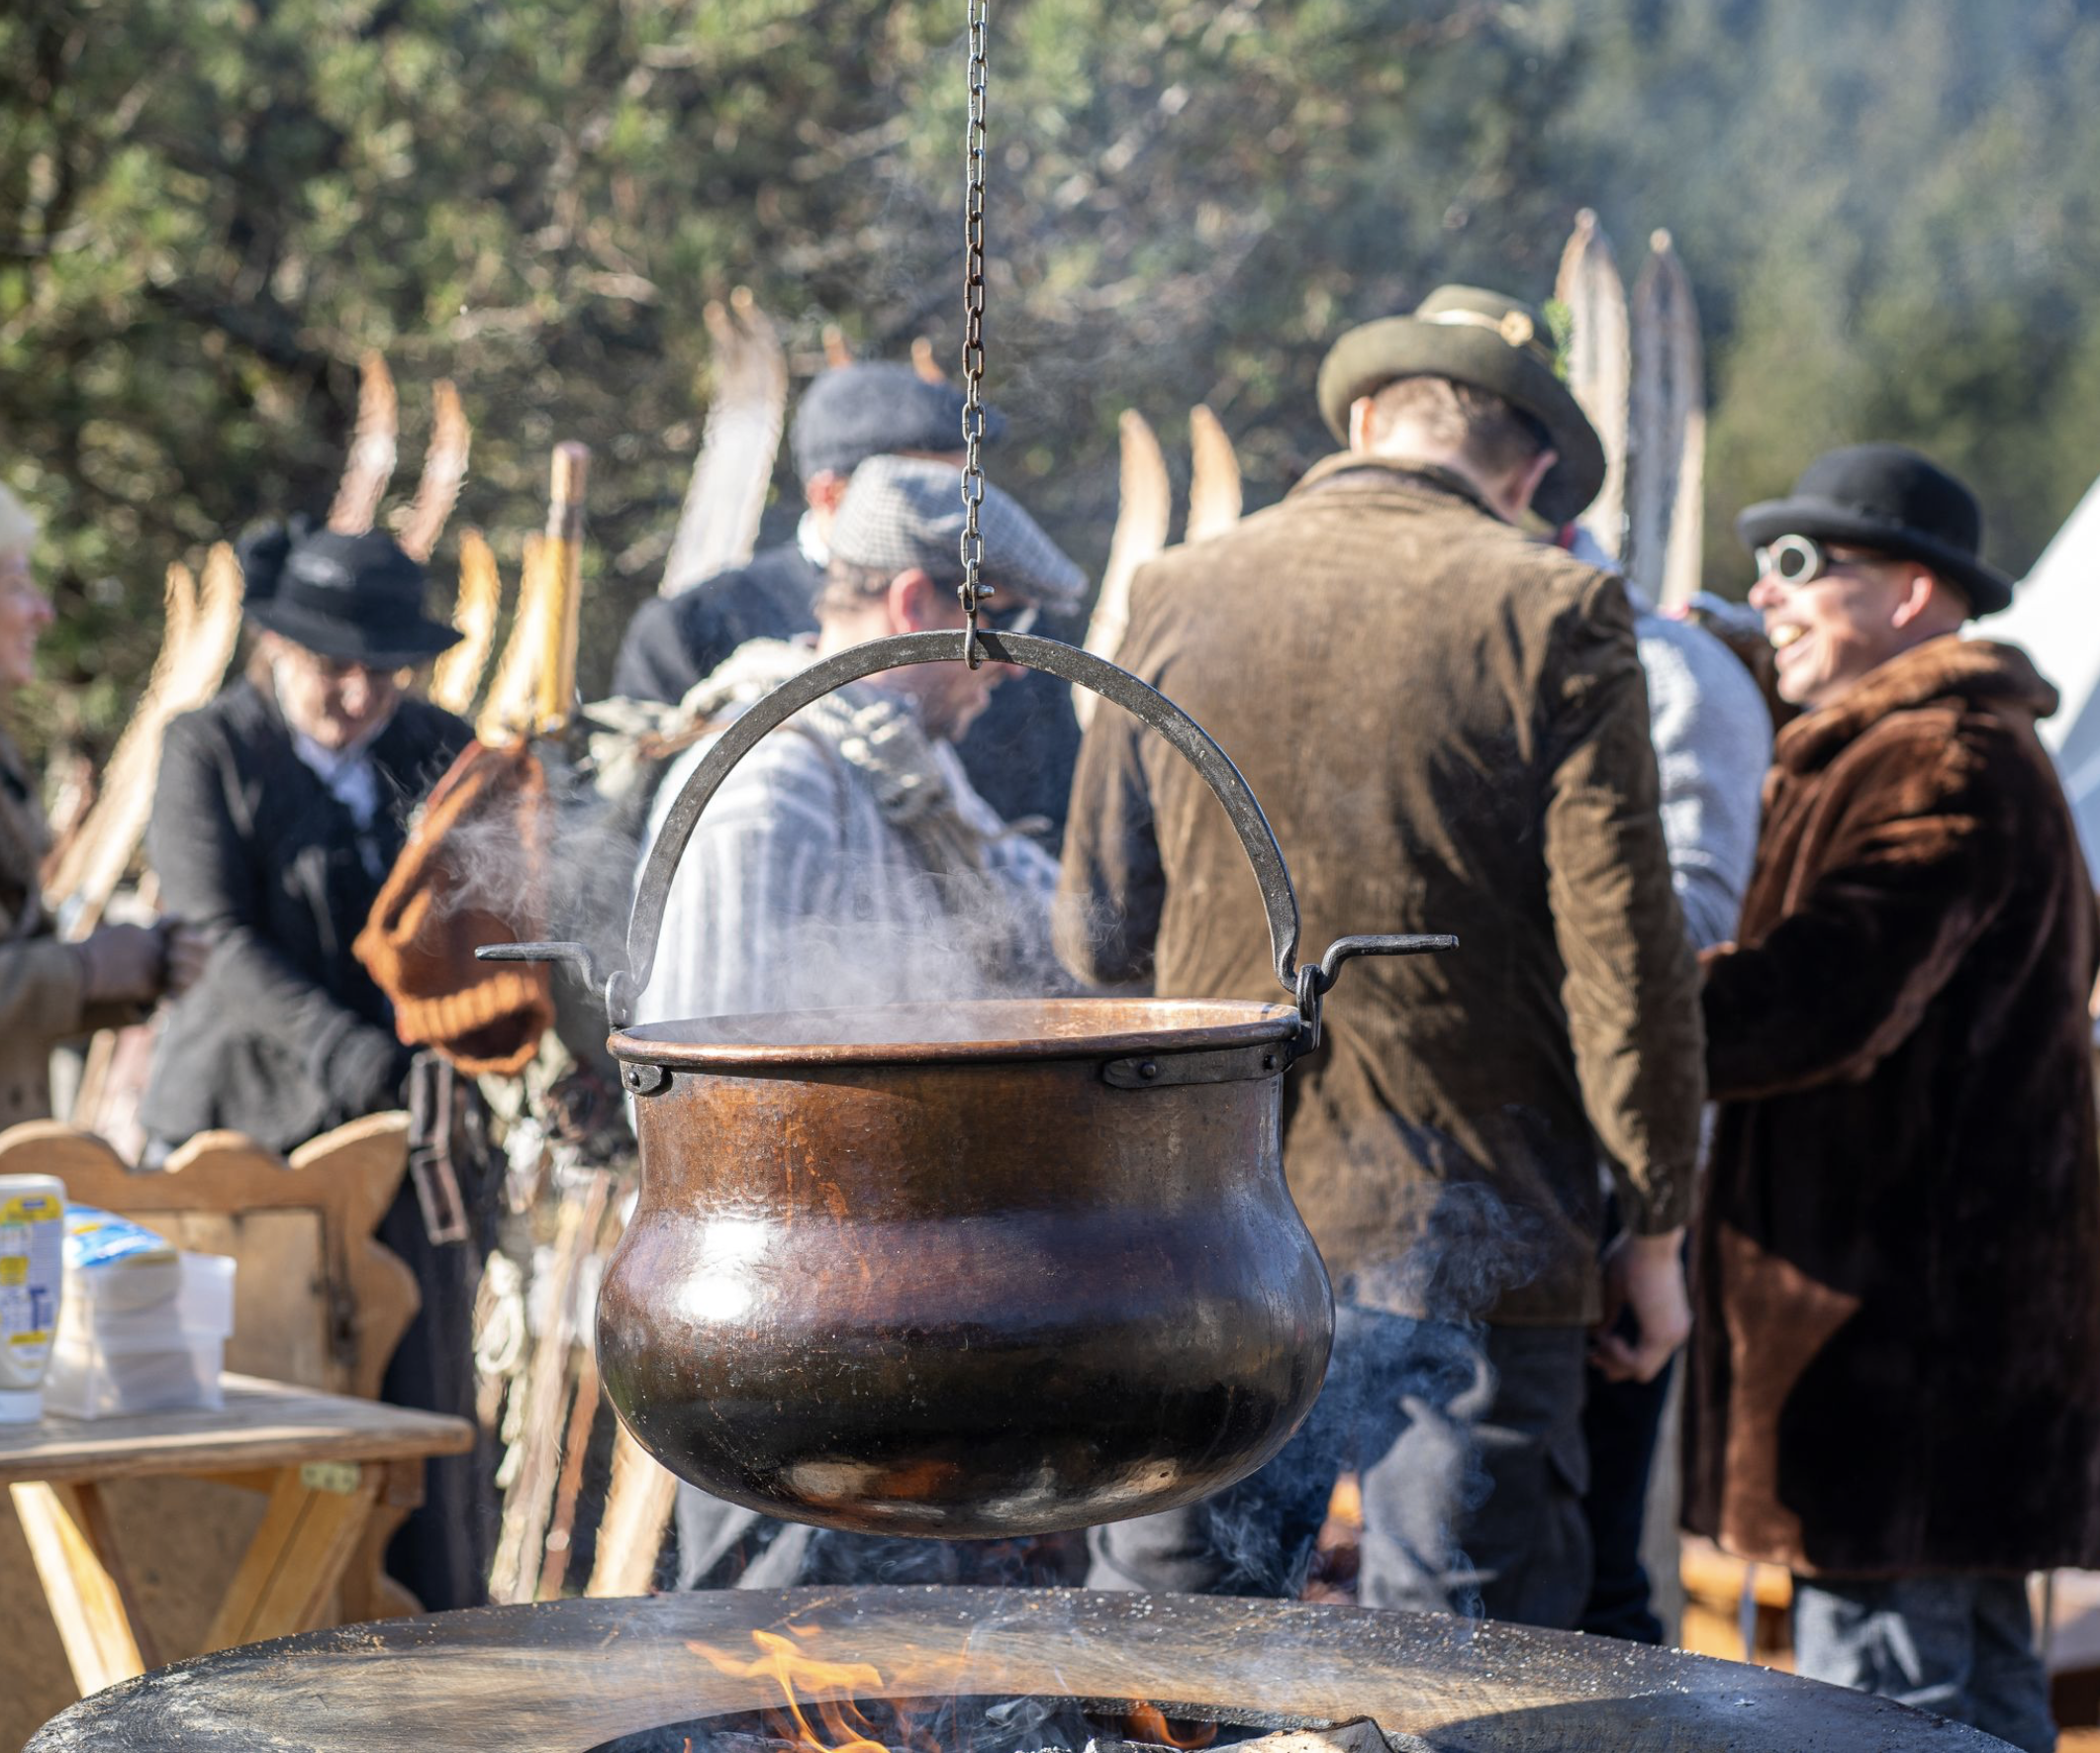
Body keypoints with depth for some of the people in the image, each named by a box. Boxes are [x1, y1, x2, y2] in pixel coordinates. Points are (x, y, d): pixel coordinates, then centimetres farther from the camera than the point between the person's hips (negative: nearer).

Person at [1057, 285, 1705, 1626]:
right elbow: (1625, 962, -7)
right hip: (1462, 1235, -3)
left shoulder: (1178, 596, 5)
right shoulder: (1552, 615, -7)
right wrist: (1657, 1231, 3)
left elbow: (1100, 937, 10)